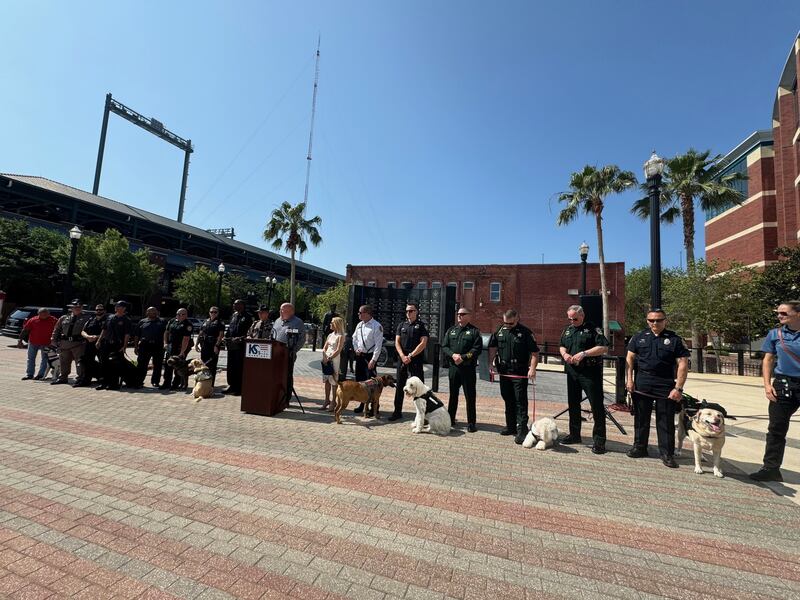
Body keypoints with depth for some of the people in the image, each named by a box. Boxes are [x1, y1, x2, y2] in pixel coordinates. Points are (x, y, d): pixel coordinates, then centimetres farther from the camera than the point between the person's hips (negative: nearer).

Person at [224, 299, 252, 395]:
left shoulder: (247, 316, -7)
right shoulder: (234, 315, 17)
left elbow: (250, 332, -12)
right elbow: (230, 328, 21)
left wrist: (240, 338, -20)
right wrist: (227, 338, 6)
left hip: (240, 345, -8)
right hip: (231, 345, 8)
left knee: (239, 367, -3)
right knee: (231, 366, 14)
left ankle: (239, 388, 5)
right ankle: (231, 385, 26)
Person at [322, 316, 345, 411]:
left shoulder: (340, 336, -8)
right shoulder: (330, 335, 13)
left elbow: (338, 350, -14)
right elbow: (324, 348, 12)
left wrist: (329, 358, -17)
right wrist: (324, 356, -5)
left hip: (335, 359, -7)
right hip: (327, 359, 7)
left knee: (334, 381, -1)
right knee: (326, 380, 11)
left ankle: (334, 402, 8)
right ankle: (327, 400, 21)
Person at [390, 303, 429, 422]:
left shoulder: (421, 326, 0)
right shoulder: (401, 325, 13)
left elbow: (423, 343, -8)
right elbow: (397, 342, 8)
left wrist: (410, 356, -11)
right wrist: (403, 356, -7)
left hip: (416, 360, -4)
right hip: (402, 359, 5)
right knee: (399, 386, 10)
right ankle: (397, 412, 21)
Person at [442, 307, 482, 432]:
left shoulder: (474, 331, 0)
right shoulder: (451, 330, 13)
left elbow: (477, 349, -9)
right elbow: (444, 347, 7)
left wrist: (463, 357, -17)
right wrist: (453, 355, -11)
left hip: (468, 368, -4)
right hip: (453, 367, 4)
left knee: (470, 396, 0)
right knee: (453, 394, 14)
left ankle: (471, 423, 10)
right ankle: (450, 419, 27)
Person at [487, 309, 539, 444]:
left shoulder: (525, 332, -6)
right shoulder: (499, 331, 8)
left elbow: (534, 352, -7)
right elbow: (492, 348, 17)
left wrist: (532, 368, -18)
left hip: (520, 373, -5)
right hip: (504, 371, 5)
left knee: (521, 401, -5)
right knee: (508, 400, 14)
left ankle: (522, 430, 0)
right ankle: (511, 426, 27)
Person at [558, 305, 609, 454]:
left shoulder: (593, 329, -6)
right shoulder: (567, 330, 12)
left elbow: (604, 347, -14)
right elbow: (561, 345, 22)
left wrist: (584, 353, -22)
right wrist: (564, 353, 0)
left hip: (590, 372, -6)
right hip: (572, 372, 6)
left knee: (597, 405, -3)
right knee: (573, 404, 14)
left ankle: (599, 440, 7)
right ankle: (574, 435, 27)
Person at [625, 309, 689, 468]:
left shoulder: (674, 339, 0)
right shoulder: (639, 337, 7)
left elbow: (683, 364, -4)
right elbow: (630, 357, 8)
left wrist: (678, 388, -10)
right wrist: (629, 379, -1)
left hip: (665, 386, -2)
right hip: (642, 384, 2)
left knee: (666, 420, 4)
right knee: (641, 417, 11)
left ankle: (667, 454, 17)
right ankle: (639, 447, 24)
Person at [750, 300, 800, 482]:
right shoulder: (775, 334, 4)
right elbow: (768, 360, 9)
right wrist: (767, 384, 0)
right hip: (783, 384, 2)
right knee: (776, 429, 5)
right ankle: (771, 468, 12)